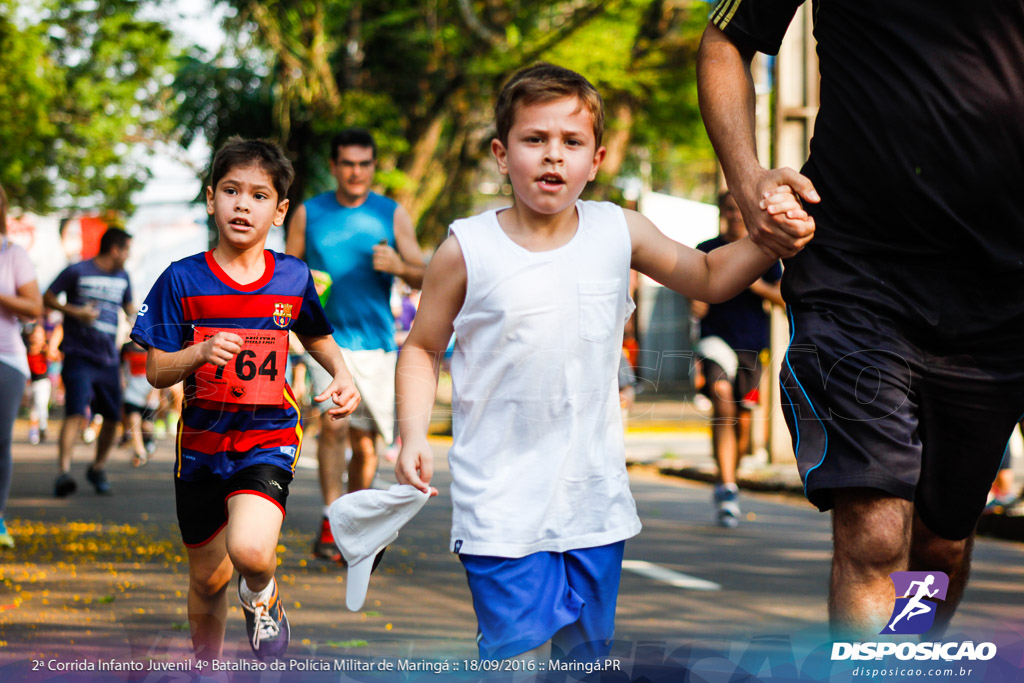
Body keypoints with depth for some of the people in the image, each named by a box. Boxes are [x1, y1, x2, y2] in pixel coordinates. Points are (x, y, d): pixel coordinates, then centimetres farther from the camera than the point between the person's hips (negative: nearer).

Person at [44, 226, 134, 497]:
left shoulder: (122, 277, 14)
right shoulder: (77, 271, -4)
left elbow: (128, 306, 30)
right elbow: (47, 298, 0)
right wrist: (75, 312, -13)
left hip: (108, 360, 6)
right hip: (79, 356, -6)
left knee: (112, 418, 8)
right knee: (76, 413, -20)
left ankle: (97, 468, 30)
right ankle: (63, 472, -29)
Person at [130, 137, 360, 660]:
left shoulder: (293, 277, -1)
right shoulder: (183, 279, -6)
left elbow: (315, 336, 19)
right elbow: (156, 372, -5)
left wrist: (342, 374, -1)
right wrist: (201, 352, -25)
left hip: (268, 436, -1)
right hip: (202, 440, 1)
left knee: (250, 549, -28)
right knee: (208, 578, 13)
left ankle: (262, 597, 9)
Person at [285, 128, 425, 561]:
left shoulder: (392, 215, 5)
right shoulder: (309, 214, 6)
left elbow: (423, 278, 2)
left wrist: (398, 266, -19)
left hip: (376, 342, 1)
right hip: (328, 336, -1)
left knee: (365, 442, 7)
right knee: (333, 423, -21)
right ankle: (330, 519, -15)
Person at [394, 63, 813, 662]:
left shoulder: (619, 233, 0)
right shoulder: (467, 249, -7)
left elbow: (708, 277, 13)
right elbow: (423, 349, 3)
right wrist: (414, 434, -10)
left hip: (595, 500, 4)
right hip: (502, 507, -3)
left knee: (587, 653, 12)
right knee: (518, 656, -11)